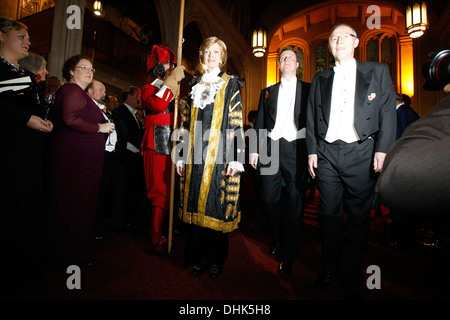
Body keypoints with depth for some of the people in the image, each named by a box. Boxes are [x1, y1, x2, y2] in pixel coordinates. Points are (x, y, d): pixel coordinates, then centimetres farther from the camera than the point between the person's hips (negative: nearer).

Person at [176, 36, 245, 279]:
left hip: (219, 154, -4)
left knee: (217, 204, -1)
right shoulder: (195, 85, 19)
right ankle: (199, 256, 19)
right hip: (196, 153, 4)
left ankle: (216, 259, 16)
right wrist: (182, 155, 9)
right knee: (195, 204, 5)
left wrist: (236, 158, -10)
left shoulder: (230, 84, 8)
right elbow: (187, 122, 15)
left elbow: (236, 122, -1)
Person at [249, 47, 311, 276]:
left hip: (296, 149, -2)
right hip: (271, 148, 3)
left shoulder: (308, 90, 10)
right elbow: (260, 123, 13)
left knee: (295, 202, 1)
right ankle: (277, 239, 31)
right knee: (270, 198, 7)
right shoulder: (267, 92, 17)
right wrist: (255, 149, 5)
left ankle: (288, 255, 13)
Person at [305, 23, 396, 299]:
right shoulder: (320, 79, 15)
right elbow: (312, 118, 12)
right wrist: (312, 151, 4)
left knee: (359, 217, 4)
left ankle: (352, 277, 21)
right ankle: (330, 268, 26)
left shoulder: (378, 72, 9)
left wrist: (382, 150, -8)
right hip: (327, 154, 2)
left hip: (361, 153, -1)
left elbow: (388, 113, 2)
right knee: (329, 214, 7)